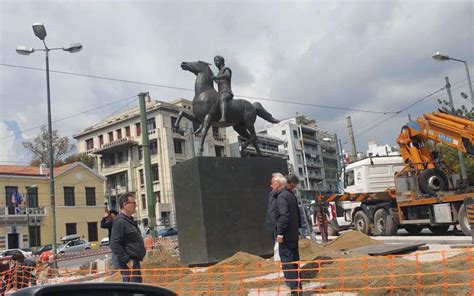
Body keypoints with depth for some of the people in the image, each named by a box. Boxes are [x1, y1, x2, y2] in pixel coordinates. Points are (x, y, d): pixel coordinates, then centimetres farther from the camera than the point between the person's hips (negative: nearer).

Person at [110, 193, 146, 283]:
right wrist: (127, 260, -21)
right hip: (128, 263, -10)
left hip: (134, 261, 10)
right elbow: (114, 245, -21)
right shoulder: (120, 221, -15)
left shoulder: (130, 220, 17)